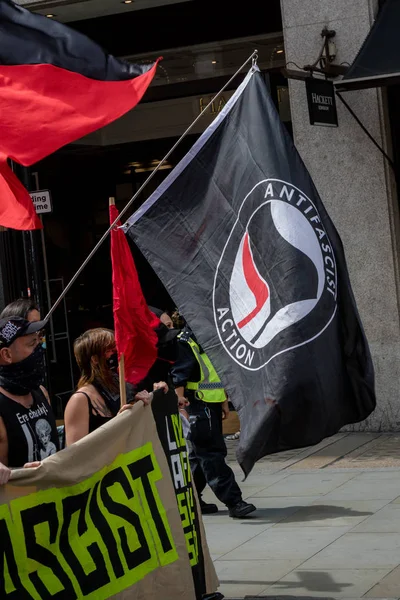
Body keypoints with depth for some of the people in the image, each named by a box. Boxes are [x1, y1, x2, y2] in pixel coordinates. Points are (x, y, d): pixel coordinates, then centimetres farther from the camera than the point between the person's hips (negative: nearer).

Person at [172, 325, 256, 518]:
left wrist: (224, 401, 24)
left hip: (213, 405, 9)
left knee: (201, 453, 13)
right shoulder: (185, 342, -12)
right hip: (198, 406, -9)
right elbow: (178, 379, -17)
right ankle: (233, 502, -10)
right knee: (212, 453, -8)